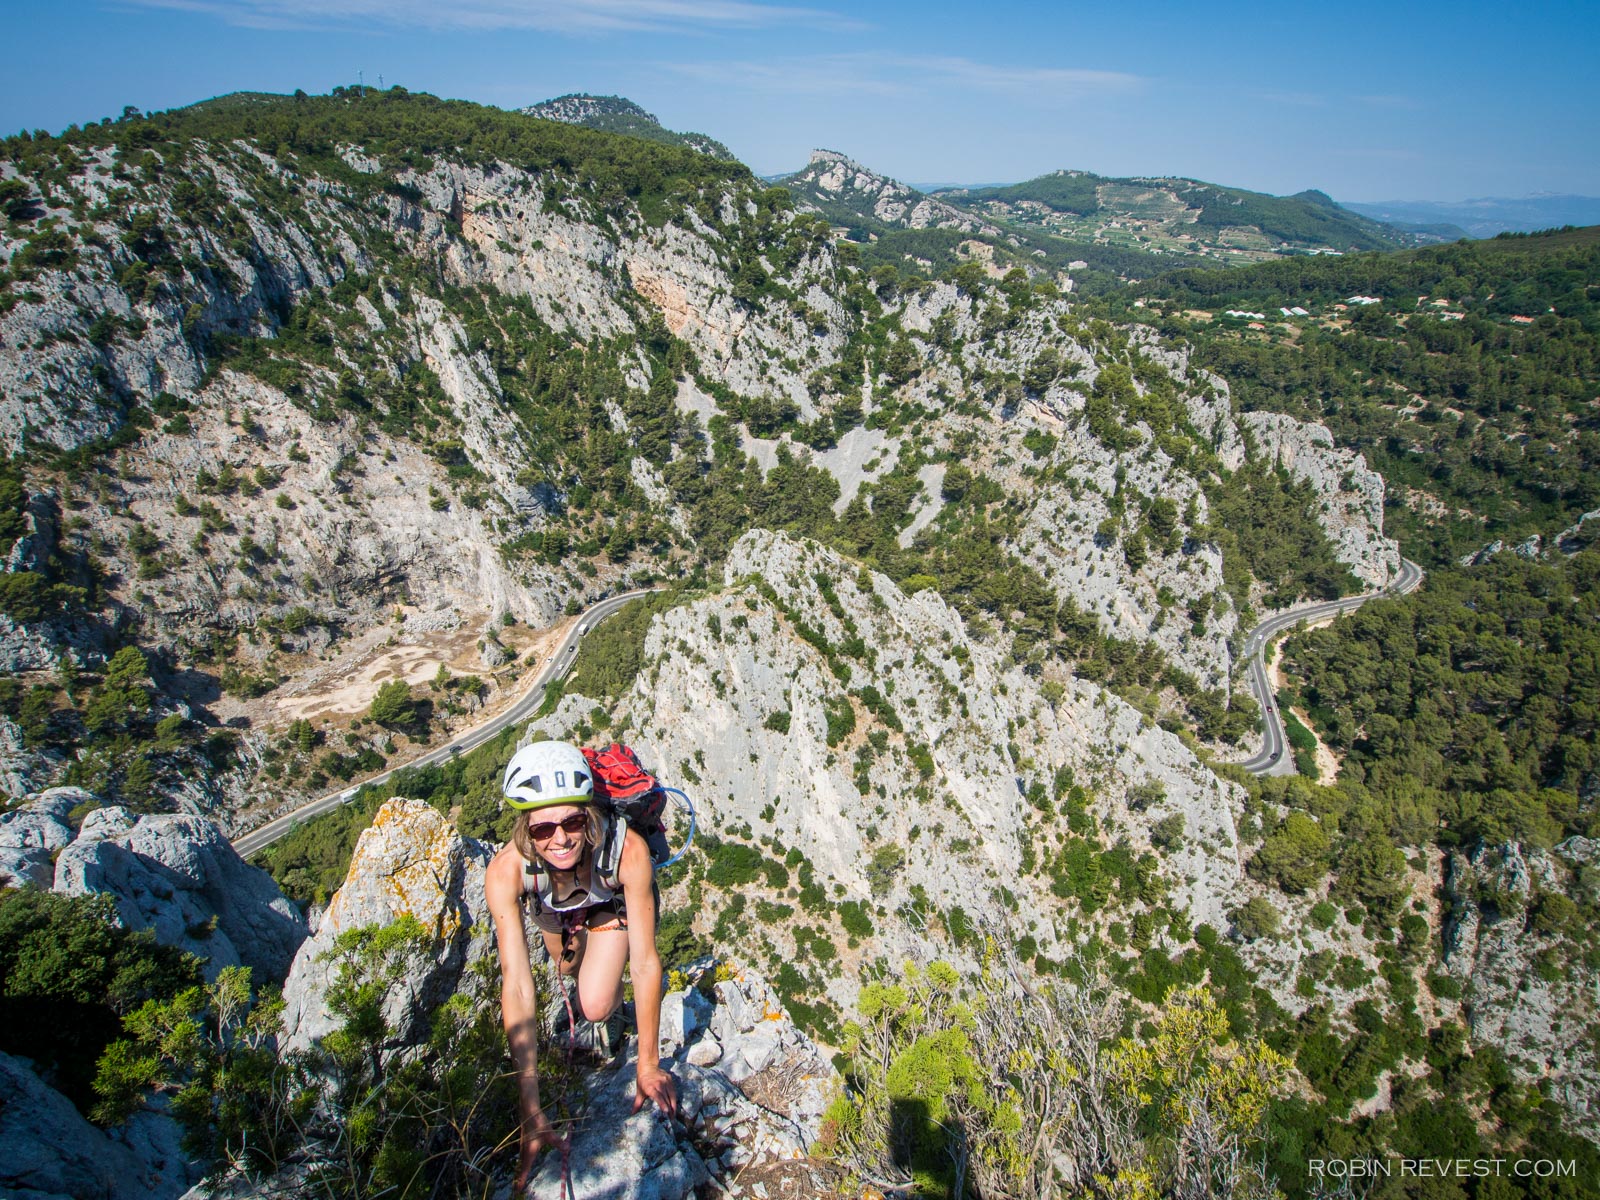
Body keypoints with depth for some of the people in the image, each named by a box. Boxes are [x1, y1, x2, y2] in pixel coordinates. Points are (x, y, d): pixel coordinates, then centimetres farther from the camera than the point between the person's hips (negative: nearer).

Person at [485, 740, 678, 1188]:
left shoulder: (628, 850, -46)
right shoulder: (506, 871, -42)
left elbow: (645, 963, -37)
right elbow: (516, 985, -42)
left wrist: (649, 1065, -31)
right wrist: (530, 1110, -41)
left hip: (614, 900, -2)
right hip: (553, 907, 2)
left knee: (596, 1007, -14)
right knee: (566, 967, 26)